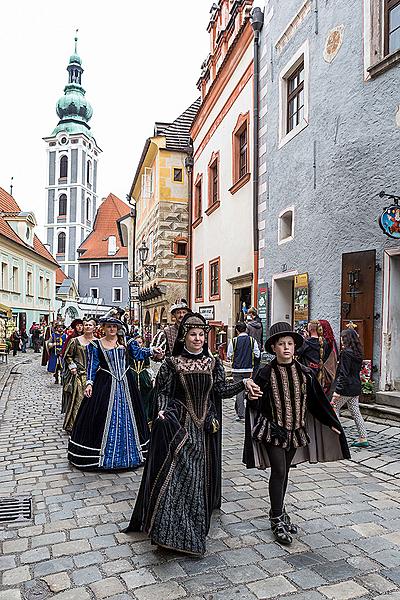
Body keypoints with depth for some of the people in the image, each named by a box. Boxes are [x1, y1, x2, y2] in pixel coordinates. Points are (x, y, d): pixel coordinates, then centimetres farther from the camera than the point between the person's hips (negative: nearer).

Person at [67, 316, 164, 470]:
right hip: (105, 384, -2)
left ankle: (127, 454, 23)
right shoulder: (97, 345, 0)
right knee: (105, 417, 0)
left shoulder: (125, 341, 5)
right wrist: (89, 382, -9)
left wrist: (151, 351, -9)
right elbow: (92, 365, 0)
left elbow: (138, 353, 5)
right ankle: (102, 453, 15)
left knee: (126, 416, 8)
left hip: (125, 383, 2)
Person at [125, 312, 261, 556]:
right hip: (179, 425, -3)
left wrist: (243, 383, -19)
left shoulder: (213, 363, 4)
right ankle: (172, 530, 1)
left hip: (205, 427, 3)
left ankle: (196, 525, 34)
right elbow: (162, 392, -1)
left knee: (202, 475, 13)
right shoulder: (172, 363, -4)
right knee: (176, 473, -10)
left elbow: (221, 389, -5)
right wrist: (162, 412, -18)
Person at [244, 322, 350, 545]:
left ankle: (280, 511, 33)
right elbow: (256, 404, 0)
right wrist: (250, 392, -18)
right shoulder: (266, 373, -11)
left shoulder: (304, 373, -2)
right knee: (279, 472, -4)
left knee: (285, 472, 15)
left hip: (295, 430, 4)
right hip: (273, 430, -3)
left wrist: (331, 423, 12)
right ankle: (277, 519, 11)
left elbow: (317, 401, 9)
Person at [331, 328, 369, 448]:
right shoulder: (357, 352, 9)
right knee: (355, 412, 13)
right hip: (356, 387, 8)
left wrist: (337, 391, -19)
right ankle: (363, 439, 15)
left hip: (346, 388, -8)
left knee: (334, 409, 3)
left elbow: (343, 373, -20)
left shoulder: (346, 353, -16)